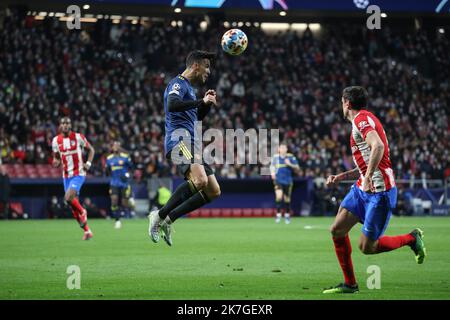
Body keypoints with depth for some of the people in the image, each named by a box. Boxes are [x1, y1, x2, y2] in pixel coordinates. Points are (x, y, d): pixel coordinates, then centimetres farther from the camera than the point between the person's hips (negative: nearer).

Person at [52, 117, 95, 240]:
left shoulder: (78, 137, -6)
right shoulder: (56, 140, 2)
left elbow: (91, 149, 6)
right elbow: (56, 158, 13)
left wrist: (88, 163, -9)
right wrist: (56, 162, -11)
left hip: (78, 174, -5)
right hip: (66, 175, 5)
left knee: (68, 198, -25)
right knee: (73, 206, 5)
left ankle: (82, 212, 5)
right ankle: (87, 231, 18)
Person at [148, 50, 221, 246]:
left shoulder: (189, 87, 29)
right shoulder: (178, 83, -1)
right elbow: (172, 105, -22)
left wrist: (207, 102, 22)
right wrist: (202, 101, -16)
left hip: (191, 143, 10)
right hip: (180, 139, -10)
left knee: (214, 191, 4)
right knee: (199, 181, -32)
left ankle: (168, 219, 4)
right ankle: (159, 215, -20)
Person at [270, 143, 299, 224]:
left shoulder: (291, 157, -2)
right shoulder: (275, 157, 0)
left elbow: (297, 168, 0)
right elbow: (272, 166, 15)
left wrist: (290, 164, -17)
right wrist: (272, 172, -5)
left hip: (288, 181, 1)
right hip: (278, 180, -1)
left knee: (287, 199, 9)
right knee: (279, 196, -22)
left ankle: (287, 215, 30)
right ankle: (278, 214, -12)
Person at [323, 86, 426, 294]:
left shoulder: (362, 119, -11)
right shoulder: (361, 121, 20)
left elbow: (378, 146, -30)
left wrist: (368, 177, -34)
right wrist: (339, 177, 21)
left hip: (379, 192, -10)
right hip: (362, 189, 10)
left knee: (366, 247, -6)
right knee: (337, 230, 1)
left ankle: (412, 239, 14)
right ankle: (350, 284, 10)